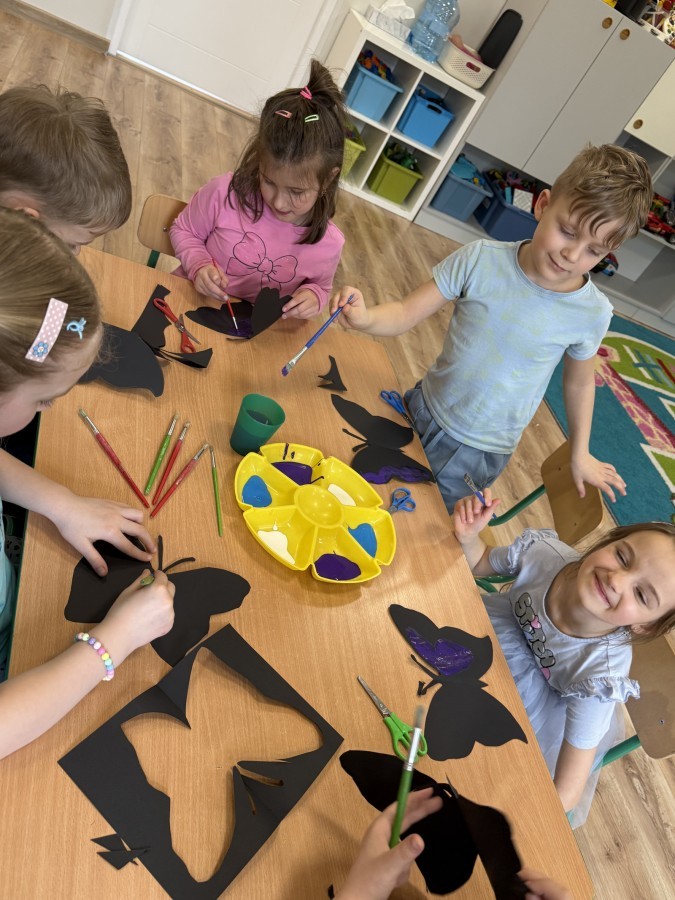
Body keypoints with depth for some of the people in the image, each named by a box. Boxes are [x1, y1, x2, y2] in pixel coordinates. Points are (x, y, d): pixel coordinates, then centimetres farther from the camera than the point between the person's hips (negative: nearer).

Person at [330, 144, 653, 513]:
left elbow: (579, 382, 2)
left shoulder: (592, 314, -15)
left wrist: (580, 454, 10)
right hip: (423, 411, 2)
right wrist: (365, 317, -37)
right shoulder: (481, 260, -19)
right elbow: (406, 313, -16)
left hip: (480, 453, -1)